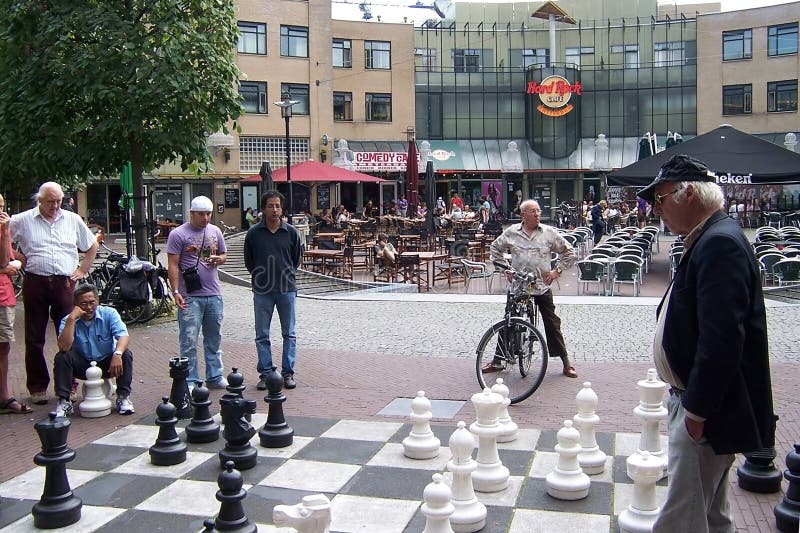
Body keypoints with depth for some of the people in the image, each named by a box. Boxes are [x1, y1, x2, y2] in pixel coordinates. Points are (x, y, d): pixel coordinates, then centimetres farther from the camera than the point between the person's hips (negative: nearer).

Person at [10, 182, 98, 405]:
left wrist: (82, 270, 11)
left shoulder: (73, 220, 10)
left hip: (65, 284, 1)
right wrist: (19, 261, 2)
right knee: (34, 338, 4)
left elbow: (92, 246, 20)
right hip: (35, 284, -1)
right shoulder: (22, 220, 4)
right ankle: (37, 387, 14)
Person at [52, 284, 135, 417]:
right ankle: (64, 402, -18)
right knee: (61, 357, -24)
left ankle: (123, 397, -18)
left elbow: (123, 336, -24)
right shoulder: (68, 321, -10)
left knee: (126, 354, -27)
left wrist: (117, 354, -44)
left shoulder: (109, 314, -10)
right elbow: (64, 347, -28)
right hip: (82, 365, 1)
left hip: (107, 364, 0)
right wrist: (71, 319, -32)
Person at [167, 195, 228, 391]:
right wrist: (176, 291, -15)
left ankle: (215, 377, 23)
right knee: (189, 342, -3)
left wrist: (218, 259, -3)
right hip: (190, 296, -5)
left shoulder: (215, 232, 12)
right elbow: (173, 265, -7)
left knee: (214, 339, 13)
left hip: (214, 295, 5)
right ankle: (190, 381, 6)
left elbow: (223, 256, 21)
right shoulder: (178, 234, -4)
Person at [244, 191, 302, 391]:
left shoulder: (291, 232, -1)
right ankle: (265, 374, 16)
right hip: (262, 291, 0)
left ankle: (288, 373, 17)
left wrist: (287, 274, 9)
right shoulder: (253, 233, -3)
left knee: (289, 334, 7)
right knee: (262, 335, 6)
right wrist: (259, 276, 8)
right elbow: (248, 261, 9)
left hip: (287, 289, 0)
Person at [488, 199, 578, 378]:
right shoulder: (511, 232, 2)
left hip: (542, 286, -1)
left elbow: (568, 252, 9)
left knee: (552, 324, 2)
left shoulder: (549, 233, 0)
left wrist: (557, 270, 1)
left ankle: (566, 363, 11)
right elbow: (495, 248, 16)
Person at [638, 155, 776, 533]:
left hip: (707, 409, -11)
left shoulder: (720, 243, -21)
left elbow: (722, 338, -27)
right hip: (698, 402, 11)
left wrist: (697, 409, -21)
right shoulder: (708, 239, 12)